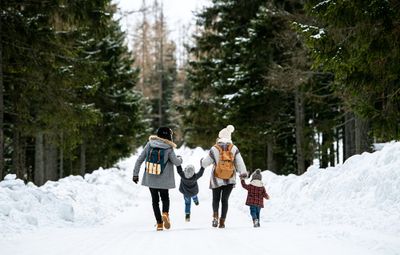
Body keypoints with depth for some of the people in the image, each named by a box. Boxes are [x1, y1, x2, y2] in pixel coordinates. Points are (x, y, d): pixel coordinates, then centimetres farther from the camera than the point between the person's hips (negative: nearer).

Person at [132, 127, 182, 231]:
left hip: (150, 179, 2)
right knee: (165, 198, 18)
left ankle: (159, 223, 7)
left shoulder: (149, 145, -3)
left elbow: (139, 160, -2)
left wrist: (135, 174, 6)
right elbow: (177, 162, -4)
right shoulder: (169, 149, -11)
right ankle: (165, 213, -12)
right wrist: (180, 158, 19)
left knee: (155, 200, 14)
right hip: (163, 180, -2)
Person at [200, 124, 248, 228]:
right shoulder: (234, 148, -3)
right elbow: (240, 162, -5)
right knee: (225, 200, 10)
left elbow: (205, 163, 0)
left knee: (216, 198, 13)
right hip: (230, 180, 1)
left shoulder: (214, 149, -7)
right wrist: (243, 173, 7)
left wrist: (202, 160, 22)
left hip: (216, 180, -1)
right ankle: (222, 221, 4)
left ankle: (215, 215, -13)